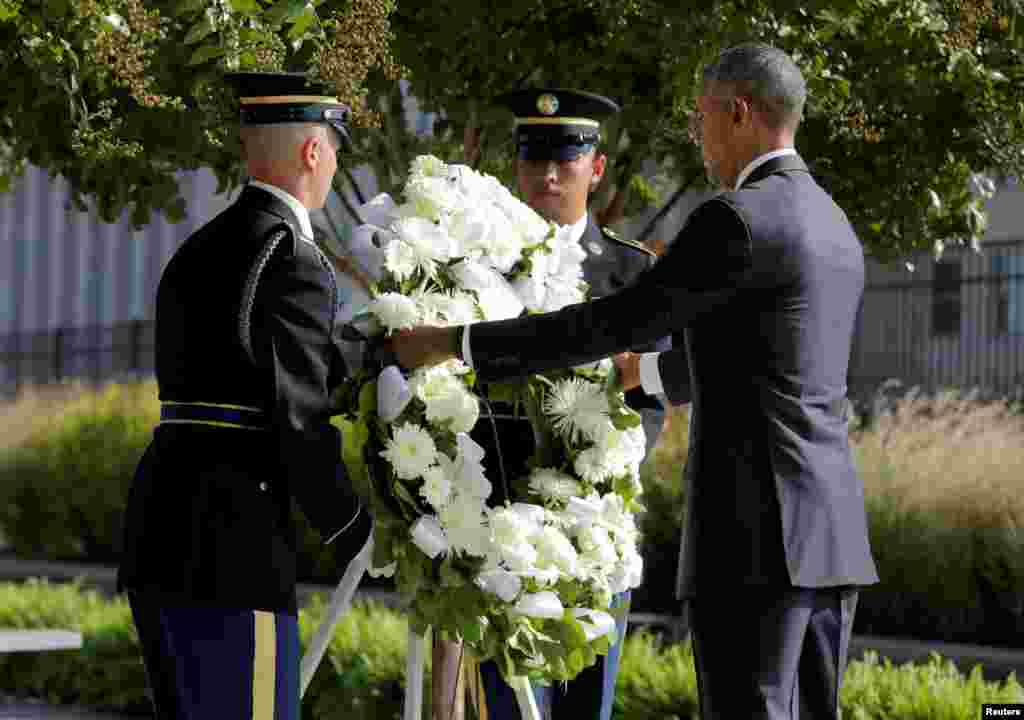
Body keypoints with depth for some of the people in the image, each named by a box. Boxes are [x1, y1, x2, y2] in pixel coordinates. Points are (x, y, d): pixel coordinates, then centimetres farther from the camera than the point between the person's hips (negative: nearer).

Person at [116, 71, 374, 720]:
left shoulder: (201, 250, 19)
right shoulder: (294, 261, -10)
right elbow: (298, 423, -14)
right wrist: (355, 532, 1)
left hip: (160, 536, 9)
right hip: (229, 546, -9)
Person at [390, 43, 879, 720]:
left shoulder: (735, 220, -12)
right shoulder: (837, 234, 19)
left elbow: (612, 321, -12)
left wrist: (456, 342, -5)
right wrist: (642, 371, 42)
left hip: (753, 535, -9)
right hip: (830, 532, 9)